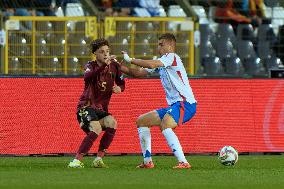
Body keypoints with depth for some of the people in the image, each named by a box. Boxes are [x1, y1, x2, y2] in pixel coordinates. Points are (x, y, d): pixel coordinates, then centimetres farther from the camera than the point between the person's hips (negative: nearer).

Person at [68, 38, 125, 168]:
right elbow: (87, 77, -34)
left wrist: (119, 88, -13)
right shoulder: (91, 66, -9)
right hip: (86, 106, -5)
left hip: (101, 108, 5)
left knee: (112, 123, -23)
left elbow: (121, 84, 13)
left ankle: (98, 159, -13)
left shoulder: (114, 66, 3)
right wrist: (104, 65, -47)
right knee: (96, 129, -28)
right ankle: (76, 161, -22)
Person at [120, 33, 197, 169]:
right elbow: (138, 73, 19)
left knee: (165, 125, -35)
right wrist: (118, 66, 8)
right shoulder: (160, 62, 20)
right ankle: (147, 161, 15)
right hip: (173, 105, 10)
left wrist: (130, 60, -16)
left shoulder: (172, 57, -8)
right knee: (142, 121, 15)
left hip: (185, 103, -10)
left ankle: (183, 162, -40)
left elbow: (151, 65, -25)